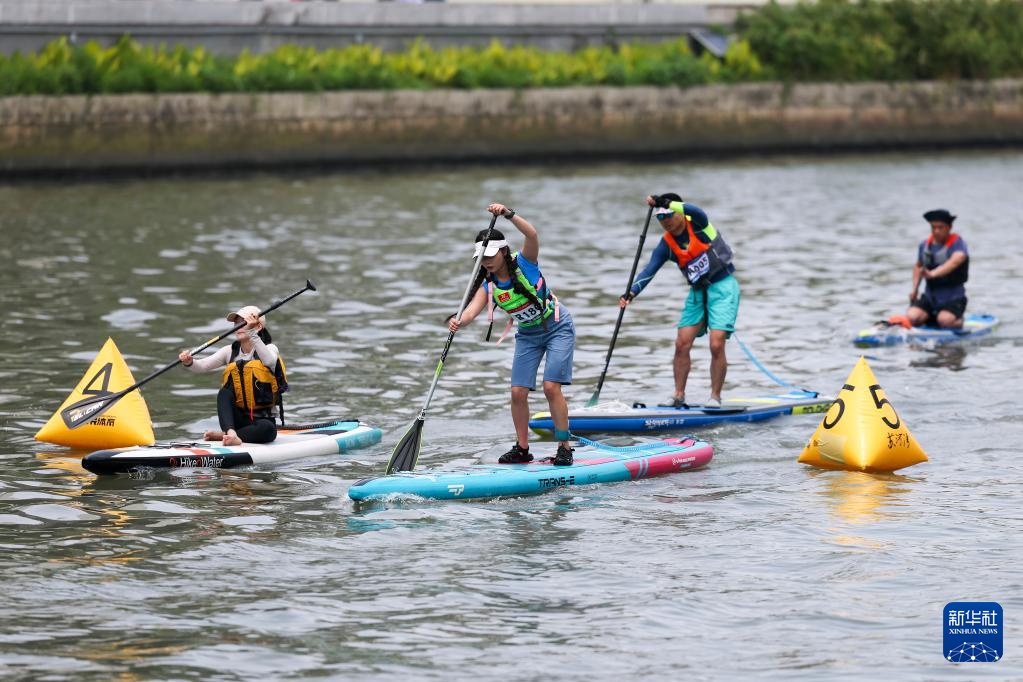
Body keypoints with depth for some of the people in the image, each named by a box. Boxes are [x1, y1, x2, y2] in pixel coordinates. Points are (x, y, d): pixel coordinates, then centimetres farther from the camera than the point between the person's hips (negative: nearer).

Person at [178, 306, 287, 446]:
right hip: (237, 417, 3)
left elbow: (270, 361, -29)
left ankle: (222, 435, -33)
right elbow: (203, 365, -7)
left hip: (262, 418, -3)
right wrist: (189, 362, -30)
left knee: (268, 429, -35)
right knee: (224, 392, -26)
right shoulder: (230, 351, 7)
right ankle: (231, 433, -44)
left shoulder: (270, 348, -3)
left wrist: (252, 334, -39)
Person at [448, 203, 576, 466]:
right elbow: (473, 307, -25)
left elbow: (532, 235, -37)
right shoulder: (488, 284, -8)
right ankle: (522, 449, 10)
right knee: (518, 393, -3)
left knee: (551, 387, -16)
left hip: (557, 328, -5)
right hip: (528, 335, 5)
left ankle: (564, 448, -8)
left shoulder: (524, 263, -19)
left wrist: (509, 214, -51)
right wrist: (459, 322, -47)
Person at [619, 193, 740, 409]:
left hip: (722, 287, -6)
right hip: (697, 292, 6)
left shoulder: (697, 223, -11)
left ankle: (715, 397, -5)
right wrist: (632, 292, -23)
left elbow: (694, 211, -35)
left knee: (716, 344, -15)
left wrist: (664, 203, -45)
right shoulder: (666, 244, 1)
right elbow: (649, 270, -7)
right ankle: (679, 396, 8)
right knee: (682, 344, -2)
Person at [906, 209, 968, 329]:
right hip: (929, 297, 4)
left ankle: (958, 320, 6)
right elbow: (918, 266, 26)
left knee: (945, 320, -31)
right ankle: (932, 319, 12)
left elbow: (955, 261, -34)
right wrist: (915, 289, 12)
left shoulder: (957, 243, -11)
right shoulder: (925, 245, 7)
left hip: (953, 298, -4)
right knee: (911, 317, -20)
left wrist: (933, 274, -49)